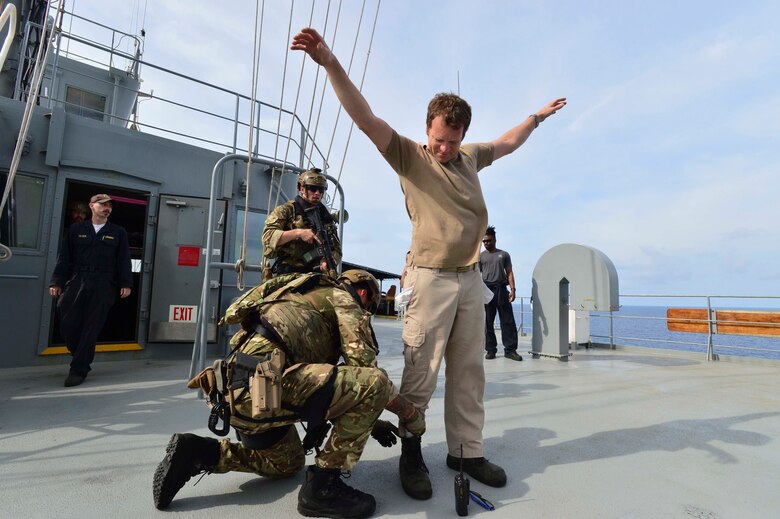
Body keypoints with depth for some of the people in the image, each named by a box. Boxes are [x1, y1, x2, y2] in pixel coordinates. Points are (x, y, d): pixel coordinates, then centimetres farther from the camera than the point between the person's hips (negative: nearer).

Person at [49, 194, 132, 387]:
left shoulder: (118, 232, 11)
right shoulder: (76, 229, 14)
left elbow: (124, 261, 7)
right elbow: (64, 258, 10)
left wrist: (126, 284, -3)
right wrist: (56, 282, 2)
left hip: (104, 286, -2)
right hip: (76, 282, 2)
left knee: (91, 328, -3)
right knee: (68, 325, -1)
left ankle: (79, 370, 4)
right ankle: (82, 360, 21)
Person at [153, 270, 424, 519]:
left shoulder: (305, 298, 32)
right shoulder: (343, 297, 7)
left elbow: (328, 383, 33)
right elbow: (364, 368, -5)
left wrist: (368, 422, 34)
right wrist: (409, 411, 11)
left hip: (237, 391, 10)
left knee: (287, 464, 32)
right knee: (376, 383, -9)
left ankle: (197, 452, 20)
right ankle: (322, 485, -1)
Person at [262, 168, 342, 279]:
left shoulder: (326, 217, 19)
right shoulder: (285, 210, 6)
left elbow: (336, 249, 17)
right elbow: (268, 236, -8)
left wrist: (328, 260, -6)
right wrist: (297, 233, -19)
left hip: (315, 274, 4)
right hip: (286, 274, -4)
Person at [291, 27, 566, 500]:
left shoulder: (471, 156, 17)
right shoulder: (408, 155, 1)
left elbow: (508, 143, 36)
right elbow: (365, 118, -10)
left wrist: (537, 116, 45)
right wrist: (331, 62, -19)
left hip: (472, 278, 6)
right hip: (431, 278, -5)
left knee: (469, 371, 8)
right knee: (421, 373, -4)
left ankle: (467, 451, 20)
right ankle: (410, 452, 14)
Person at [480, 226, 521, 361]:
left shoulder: (504, 254, 13)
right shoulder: (480, 256, 12)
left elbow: (509, 272, 8)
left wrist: (512, 289, -5)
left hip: (501, 289, 0)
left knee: (508, 321, -2)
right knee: (488, 322, 2)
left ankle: (510, 349, 3)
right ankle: (490, 349, 9)